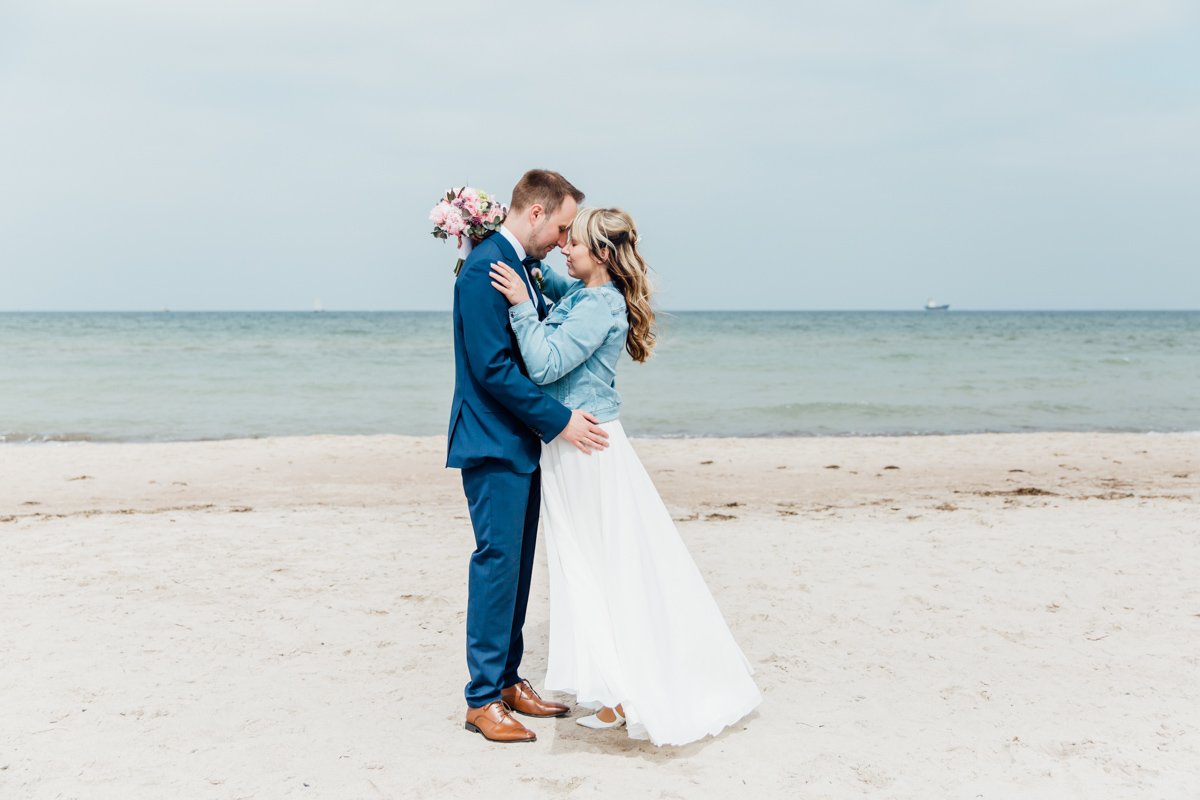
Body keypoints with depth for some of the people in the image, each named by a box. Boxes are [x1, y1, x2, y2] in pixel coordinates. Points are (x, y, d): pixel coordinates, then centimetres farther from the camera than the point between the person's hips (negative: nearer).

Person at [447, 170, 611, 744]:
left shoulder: (521, 269, 15)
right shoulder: (484, 269, -15)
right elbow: (492, 368, -21)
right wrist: (558, 420, -18)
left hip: (521, 442, 10)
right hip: (493, 443, -10)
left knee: (516, 565, 13)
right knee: (497, 561, -6)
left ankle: (508, 681, 23)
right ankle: (483, 699, 4)